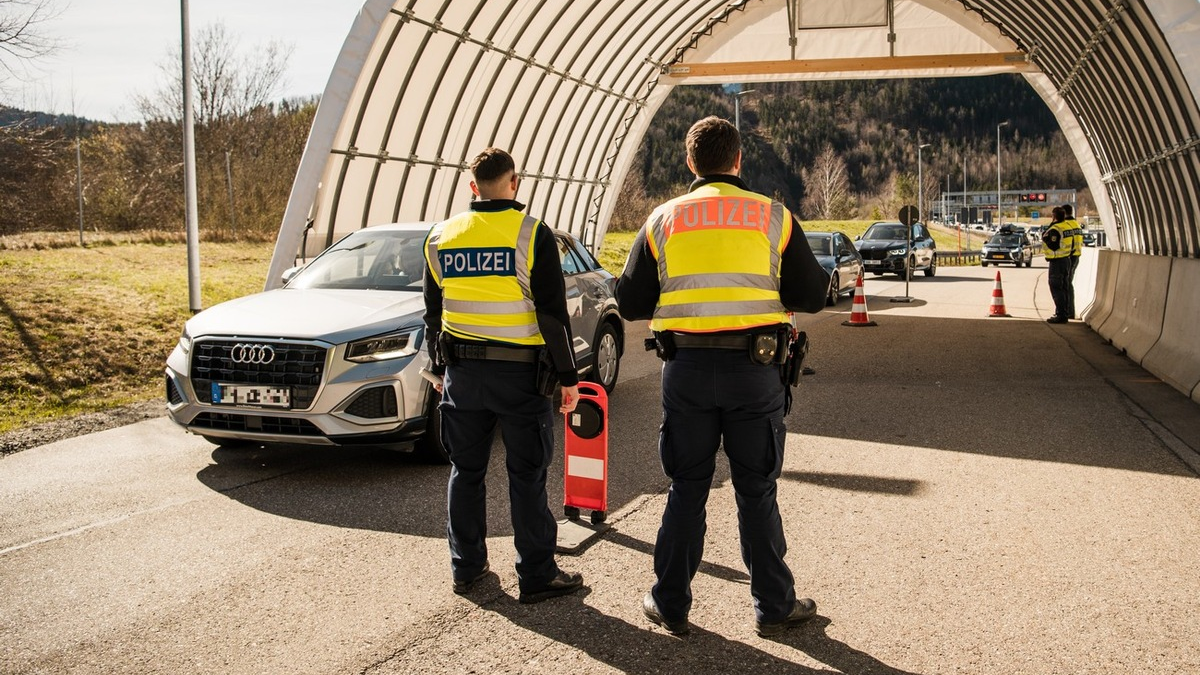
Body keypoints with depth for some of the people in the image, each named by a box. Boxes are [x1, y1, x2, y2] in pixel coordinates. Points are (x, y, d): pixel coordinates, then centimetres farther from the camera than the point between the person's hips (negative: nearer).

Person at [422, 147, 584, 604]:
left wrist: (440, 369, 22)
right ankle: (537, 575, 8)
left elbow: (433, 313, 12)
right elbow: (553, 313, -10)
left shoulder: (440, 237, 5)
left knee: (466, 471, 14)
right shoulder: (532, 234, -9)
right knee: (527, 477, 3)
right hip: (520, 372, -4)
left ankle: (466, 567, 22)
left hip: (462, 372, 4)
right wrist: (568, 376, -4)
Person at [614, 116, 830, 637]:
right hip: (755, 367, -1)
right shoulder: (773, 217, 2)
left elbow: (630, 304, 6)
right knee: (756, 492, 10)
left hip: (686, 369, 1)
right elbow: (811, 296, 4)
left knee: (686, 490, 12)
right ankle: (773, 605, 18)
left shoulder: (663, 219, 5)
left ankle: (671, 605, 19)